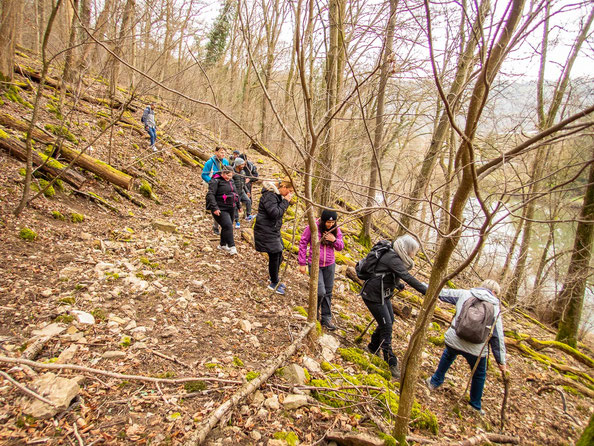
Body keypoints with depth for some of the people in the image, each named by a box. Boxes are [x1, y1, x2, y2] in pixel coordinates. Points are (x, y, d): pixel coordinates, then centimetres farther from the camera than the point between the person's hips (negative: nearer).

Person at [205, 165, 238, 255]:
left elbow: (235, 194, 25)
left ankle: (222, 245, 30)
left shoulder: (231, 181, 13)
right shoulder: (216, 181, -12)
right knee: (228, 226, -18)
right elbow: (210, 194, -18)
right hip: (220, 209, -8)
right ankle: (231, 246, -14)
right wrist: (214, 208, -25)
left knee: (227, 227, 14)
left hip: (231, 208, 8)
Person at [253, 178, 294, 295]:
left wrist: (287, 201, -1)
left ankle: (274, 280, 32)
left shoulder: (278, 195, 10)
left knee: (278, 255, 14)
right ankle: (274, 283, 11)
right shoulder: (269, 195, -21)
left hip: (273, 230, 10)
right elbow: (275, 213, -28)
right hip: (266, 231, -10)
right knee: (275, 255, -5)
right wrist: (285, 201, -21)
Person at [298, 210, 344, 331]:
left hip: (330, 265, 4)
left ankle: (326, 318, 26)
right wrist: (302, 263, -5)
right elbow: (303, 243, -5)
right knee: (320, 292, -9)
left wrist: (334, 240, -17)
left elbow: (340, 247, 7)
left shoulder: (336, 229, -3)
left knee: (328, 292, 11)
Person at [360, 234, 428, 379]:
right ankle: (392, 363, 2)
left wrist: (398, 284, 8)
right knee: (386, 326, -7)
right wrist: (426, 291, -39)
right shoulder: (392, 258, -25)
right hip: (373, 295, -10)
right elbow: (407, 277, -36)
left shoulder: (395, 257, 5)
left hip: (383, 294, 10)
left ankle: (373, 347, 37)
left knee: (389, 321, 18)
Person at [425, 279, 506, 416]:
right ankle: (476, 405, 42)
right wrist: (501, 360, 10)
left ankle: (435, 381, 46)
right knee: (479, 375, 27)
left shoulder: (464, 294, 2)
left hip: (453, 340, 1)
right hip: (476, 349, -1)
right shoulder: (495, 307, 1)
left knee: (448, 355, 35)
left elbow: (442, 293, 8)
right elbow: (498, 336, 1)